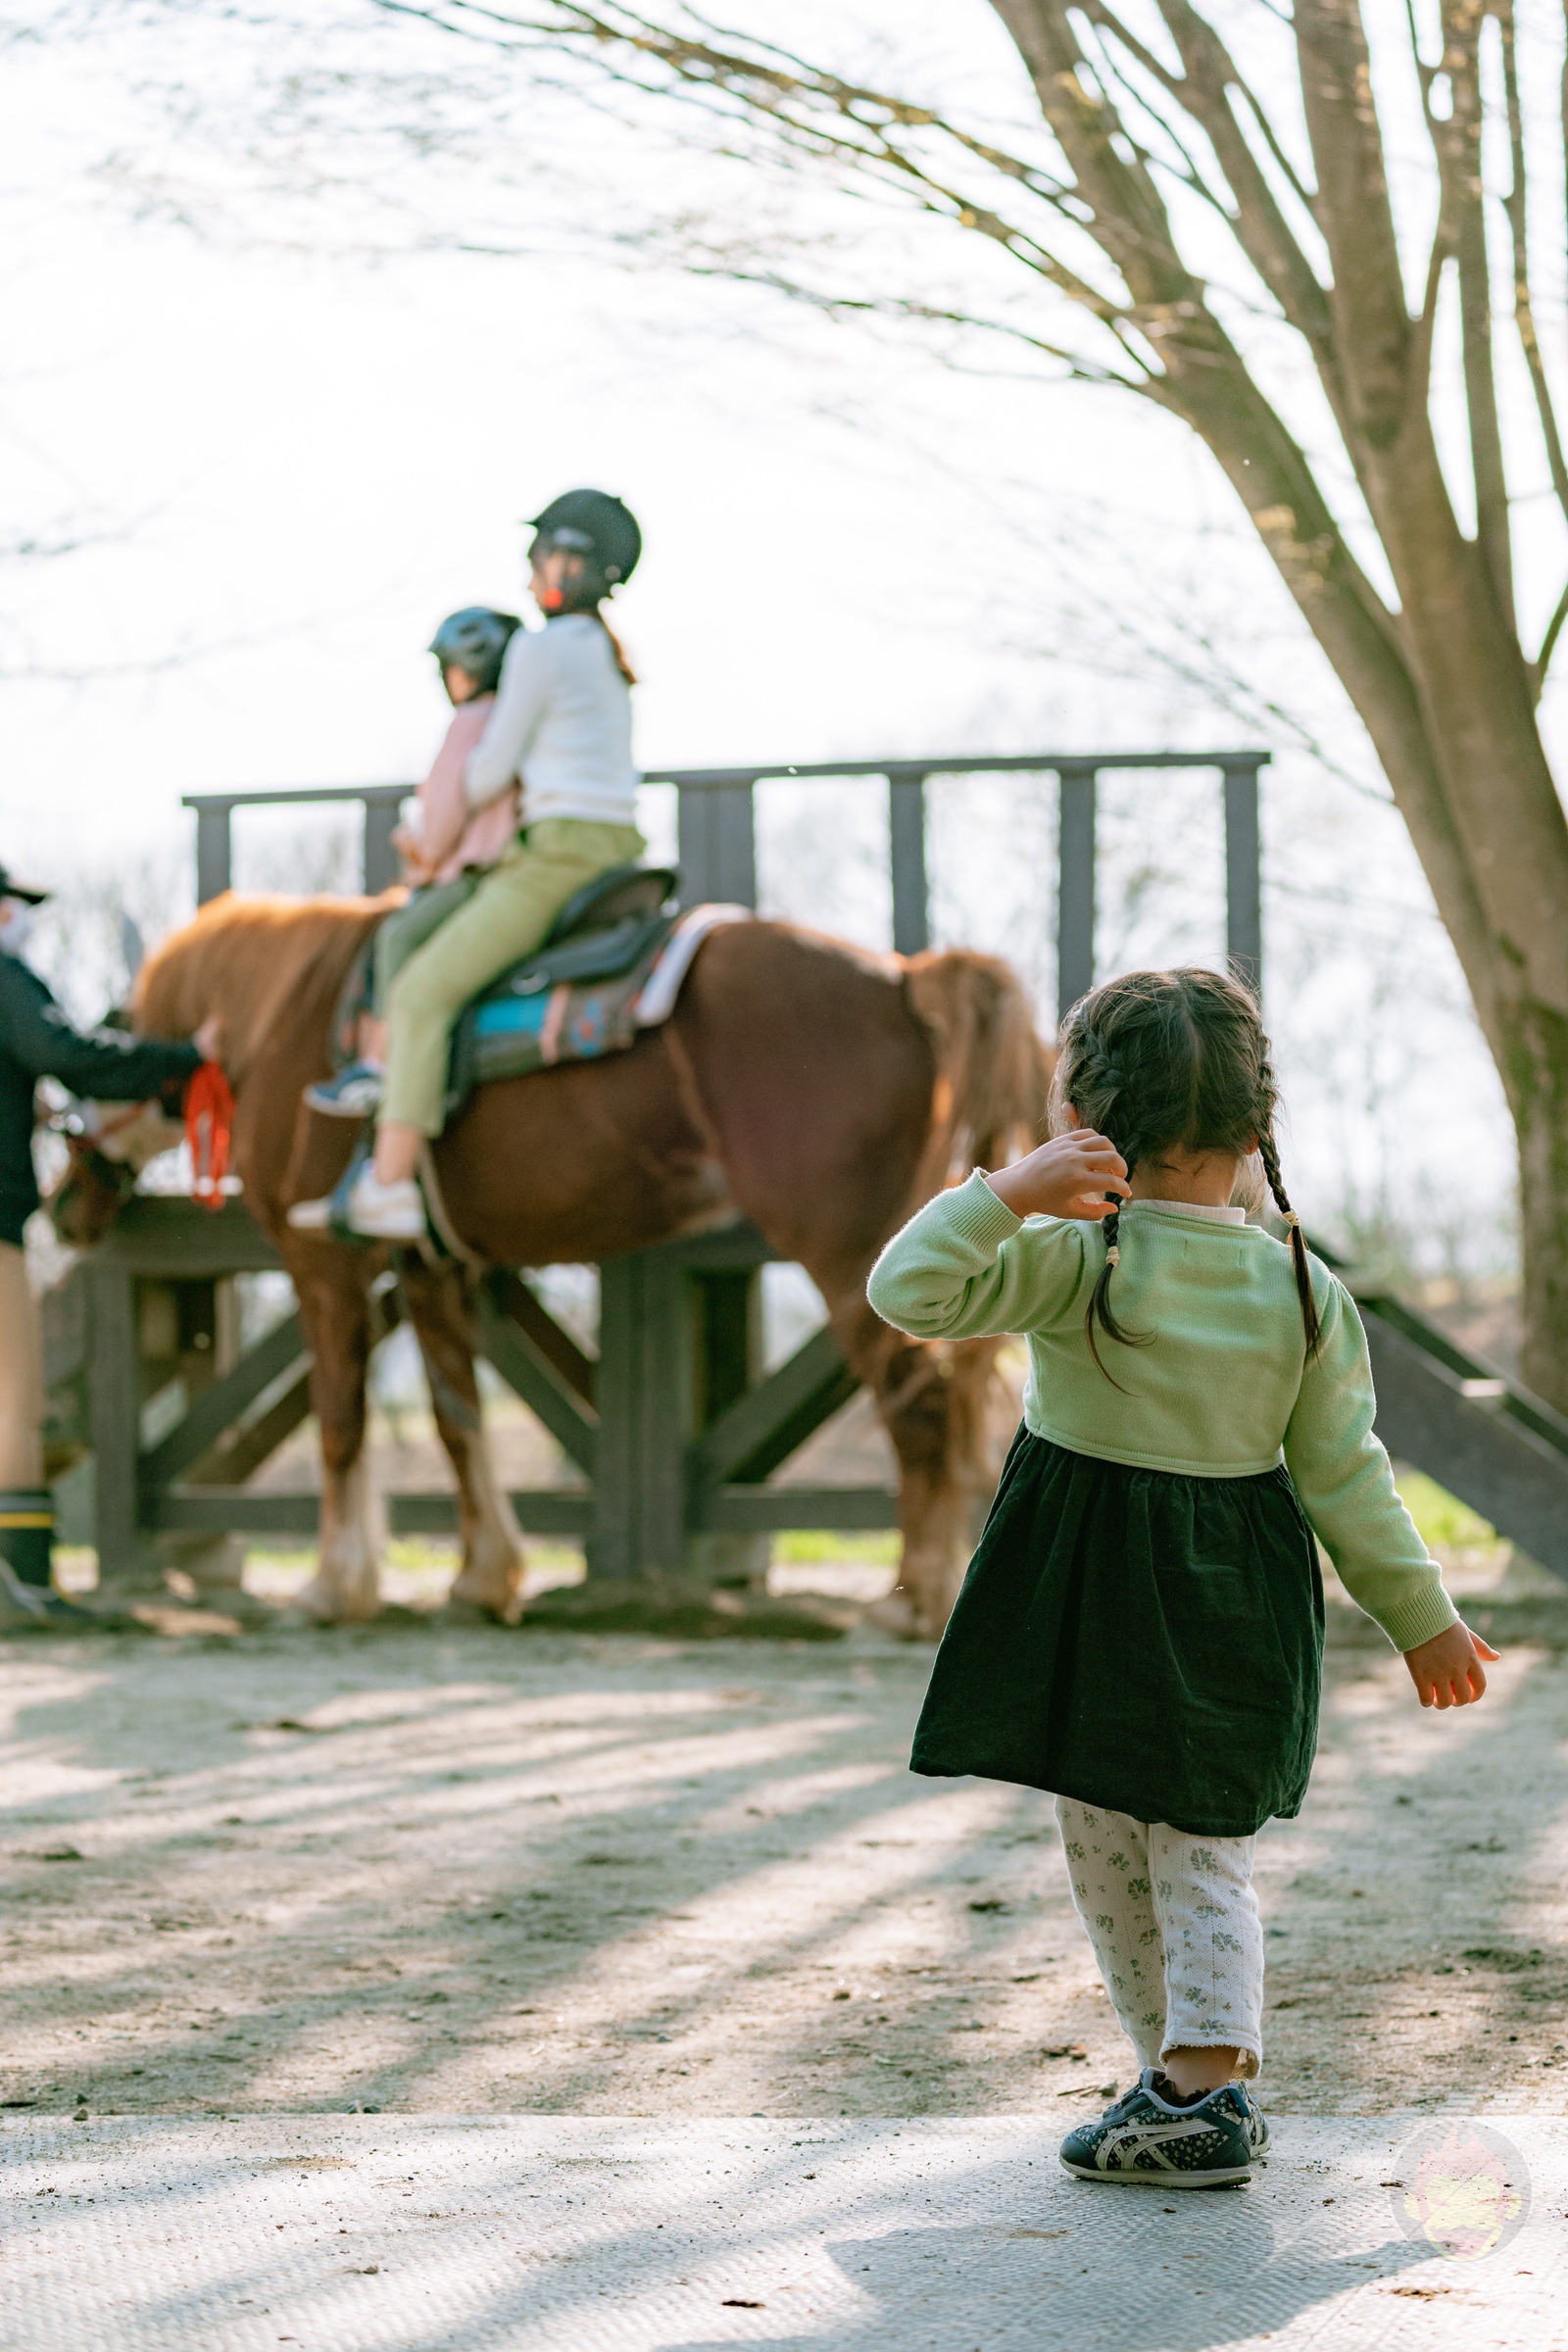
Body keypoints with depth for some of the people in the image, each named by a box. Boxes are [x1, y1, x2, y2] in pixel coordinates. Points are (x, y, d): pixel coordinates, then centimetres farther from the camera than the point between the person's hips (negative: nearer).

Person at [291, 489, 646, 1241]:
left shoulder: (539, 648, -10)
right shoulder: (608, 655, 17)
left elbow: (491, 775, -6)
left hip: (558, 854, -10)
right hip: (618, 845, 10)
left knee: (423, 991, -13)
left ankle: (389, 1188, -21)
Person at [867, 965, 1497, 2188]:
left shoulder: (1077, 1265, -15)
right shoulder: (1304, 1291, -4)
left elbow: (909, 1289, -23)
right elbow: (1346, 1480, -1)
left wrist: (1012, 1193, -29)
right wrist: (1420, 1615, 8)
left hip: (1097, 1610, -3)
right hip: (1242, 1606, 3)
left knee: (1110, 1850, 11)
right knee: (1210, 1850, 13)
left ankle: (1191, 2086, 12)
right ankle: (1208, 2079, 0)